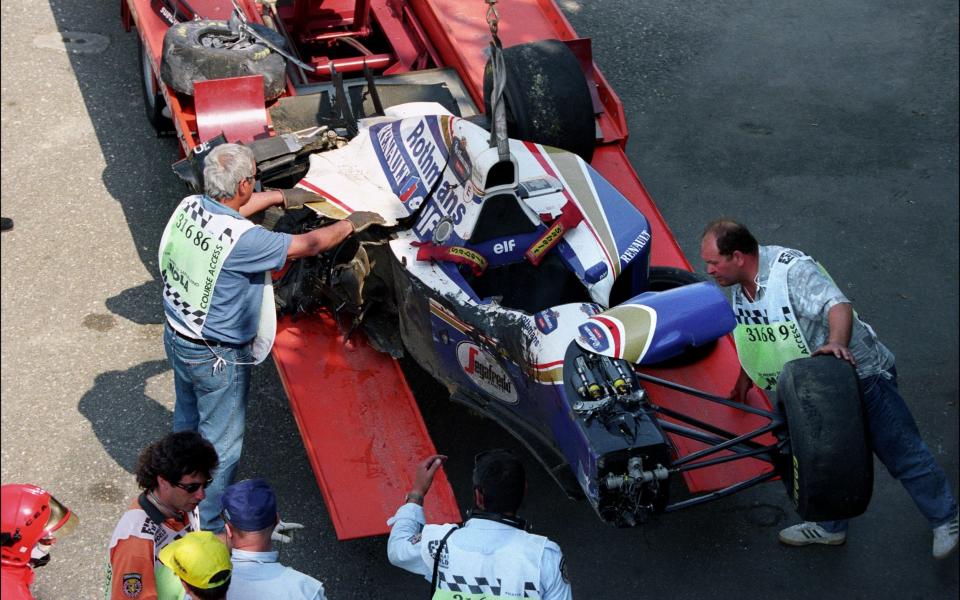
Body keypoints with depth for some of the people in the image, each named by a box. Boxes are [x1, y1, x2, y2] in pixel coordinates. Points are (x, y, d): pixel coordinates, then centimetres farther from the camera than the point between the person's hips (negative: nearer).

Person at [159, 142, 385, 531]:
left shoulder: (189, 207, -10)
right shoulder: (241, 239, -33)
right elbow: (308, 245, -21)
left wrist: (280, 196, 22)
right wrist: (352, 223, -4)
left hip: (177, 337, 8)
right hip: (216, 358, -8)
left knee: (186, 420, 29)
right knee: (221, 442, 11)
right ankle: (211, 526, 25)